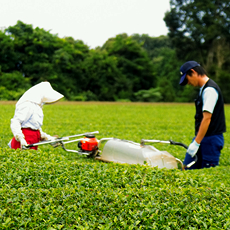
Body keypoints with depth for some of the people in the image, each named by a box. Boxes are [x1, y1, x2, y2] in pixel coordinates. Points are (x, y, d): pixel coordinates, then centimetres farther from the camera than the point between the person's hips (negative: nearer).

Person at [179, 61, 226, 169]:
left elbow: (207, 118, -23)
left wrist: (196, 143, -24)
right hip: (201, 138, 10)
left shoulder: (210, 90, -17)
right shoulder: (204, 88, 15)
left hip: (211, 139, -10)